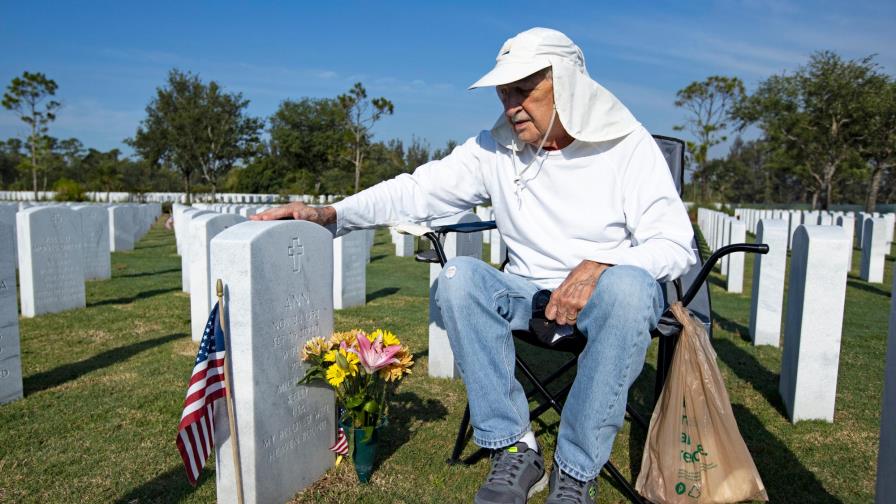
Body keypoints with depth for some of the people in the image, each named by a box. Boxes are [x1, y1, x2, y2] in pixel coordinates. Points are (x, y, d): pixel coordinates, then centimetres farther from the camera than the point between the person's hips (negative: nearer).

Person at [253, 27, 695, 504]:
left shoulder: (628, 145, -8)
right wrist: (329, 214, -16)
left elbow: (676, 244, -12)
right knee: (459, 277, -26)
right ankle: (513, 449, -18)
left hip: (603, 292, -2)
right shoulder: (495, 148, 0)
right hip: (529, 292, 3)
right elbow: (418, 190, -3)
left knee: (629, 285, -37)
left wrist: (599, 265, -31)